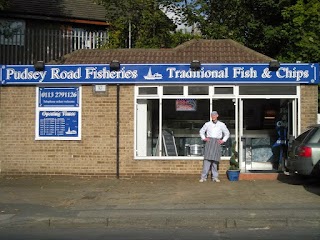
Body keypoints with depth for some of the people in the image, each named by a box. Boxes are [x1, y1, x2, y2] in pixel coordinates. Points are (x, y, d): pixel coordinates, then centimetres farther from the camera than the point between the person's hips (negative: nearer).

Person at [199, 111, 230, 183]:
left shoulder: (221, 125, 10)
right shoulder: (207, 124, 10)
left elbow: (227, 133, 20)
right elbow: (201, 131, 23)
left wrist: (223, 140, 7)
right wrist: (204, 138, 8)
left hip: (217, 143, 1)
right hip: (209, 142, -1)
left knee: (215, 160, -1)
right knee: (207, 159, -10)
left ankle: (215, 177, 5)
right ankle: (203, 177, -10)